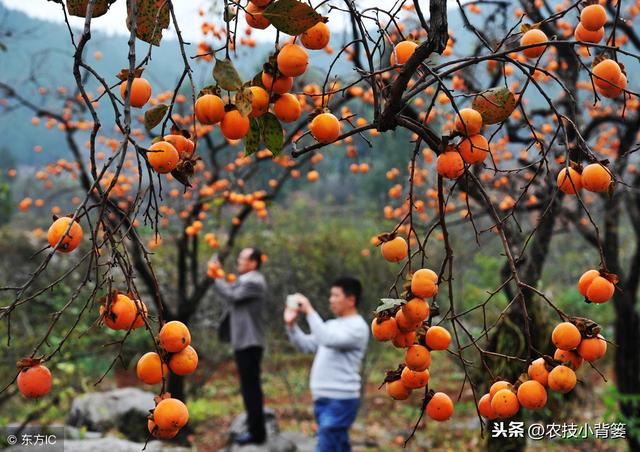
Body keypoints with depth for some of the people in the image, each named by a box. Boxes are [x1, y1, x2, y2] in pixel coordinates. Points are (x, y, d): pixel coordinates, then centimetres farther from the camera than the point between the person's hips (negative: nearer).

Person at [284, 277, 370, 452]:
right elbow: (306, 345, 17)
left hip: (340, 400, -9)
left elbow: (328, 340, -26)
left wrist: (309, 311, -20)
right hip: (323, 398, 9)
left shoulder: (357, 327, -11)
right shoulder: (332, 325, 17)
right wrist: (291, 324, 3)